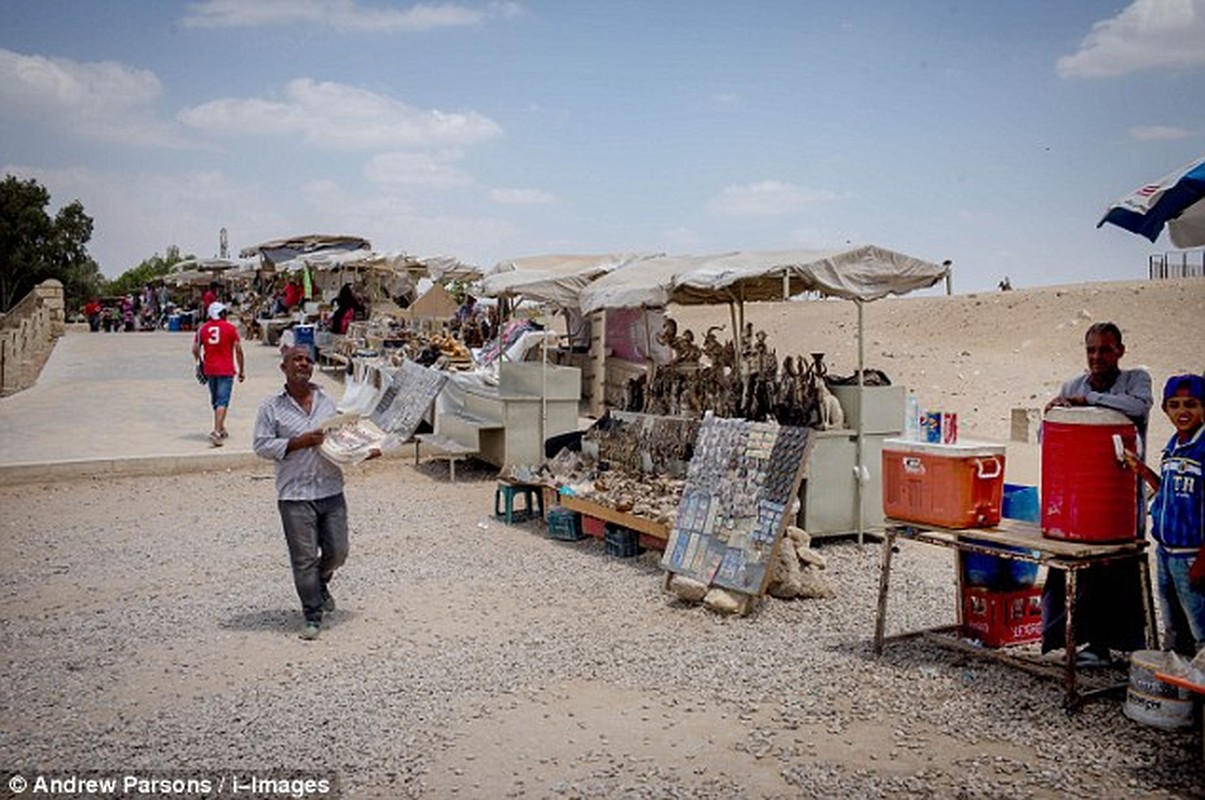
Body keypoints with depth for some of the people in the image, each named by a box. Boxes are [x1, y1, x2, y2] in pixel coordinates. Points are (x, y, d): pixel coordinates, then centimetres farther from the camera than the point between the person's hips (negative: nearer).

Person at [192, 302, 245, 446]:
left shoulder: (203, 328, 6)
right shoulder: (230, 328, -2)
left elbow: (195, 349, 5)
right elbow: (238, 350, -3)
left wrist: (200, 364, 23)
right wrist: (241, 370, 6)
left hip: (209, 369, 4)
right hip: (226, 369, -4)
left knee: (216, 400, 19)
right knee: (222, 401, -7)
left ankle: (221, 429, 31)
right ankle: (216, 431, -20)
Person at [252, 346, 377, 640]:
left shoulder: (327, 401, 10)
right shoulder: (272, 407, -1)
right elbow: (261, 446, -4)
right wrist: (298, 443, -15)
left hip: (331, 491, 4)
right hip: (295, 495, -3)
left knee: (337, 552, 10)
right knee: (304, 558, 1)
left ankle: (320, 584, 41)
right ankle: (313, 616, 14)